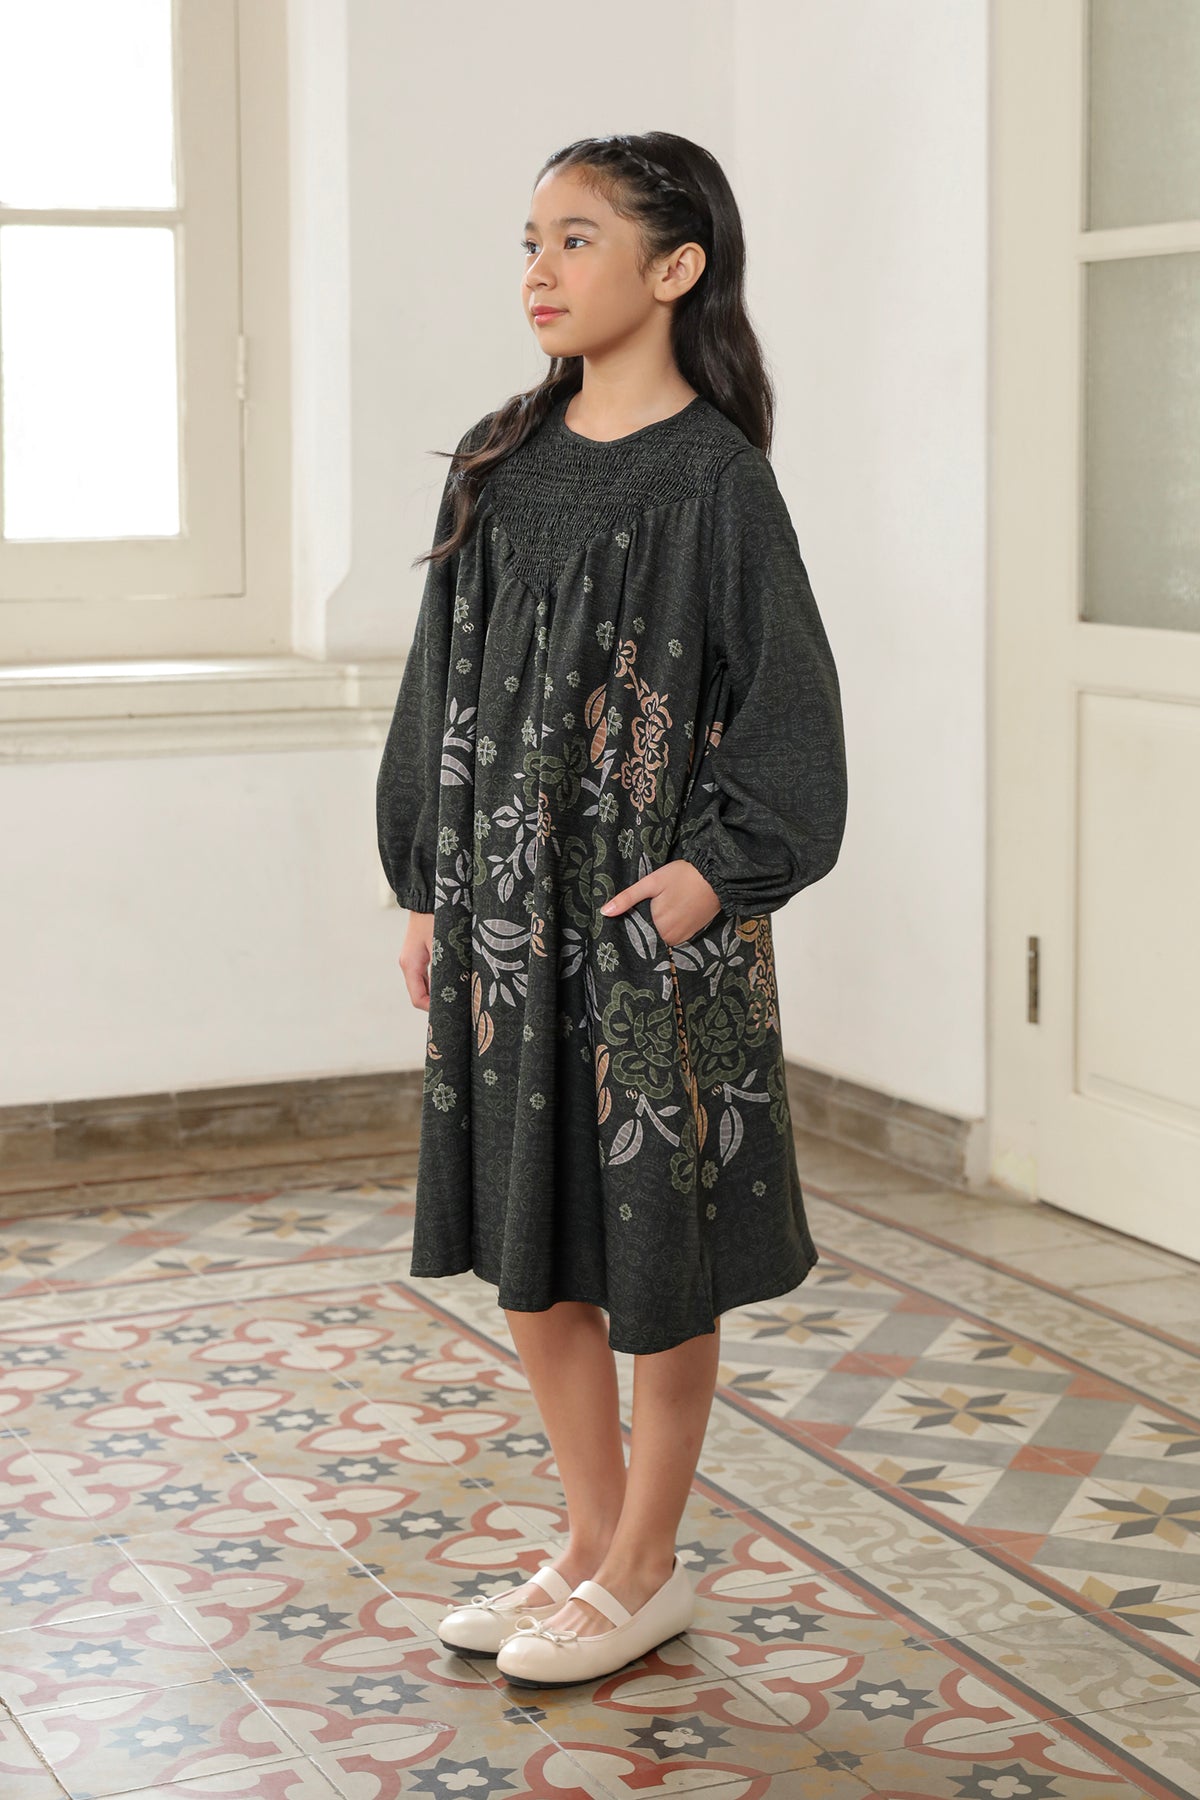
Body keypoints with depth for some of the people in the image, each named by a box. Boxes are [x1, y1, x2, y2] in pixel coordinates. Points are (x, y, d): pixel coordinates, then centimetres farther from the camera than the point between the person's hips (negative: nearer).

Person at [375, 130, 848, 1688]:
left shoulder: (713, 476, -8)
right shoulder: (499, 461, 9)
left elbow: (787, 702, -8)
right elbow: (446, 682, 13)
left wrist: (710, 872, -16)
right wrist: (429, 885, 10)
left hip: (647, 916, -6)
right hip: (501, 908, 7)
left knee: (653, 1250, 4)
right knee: (526, 1237, 13)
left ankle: (646, 1573, 20)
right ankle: (593, 1544, 28)